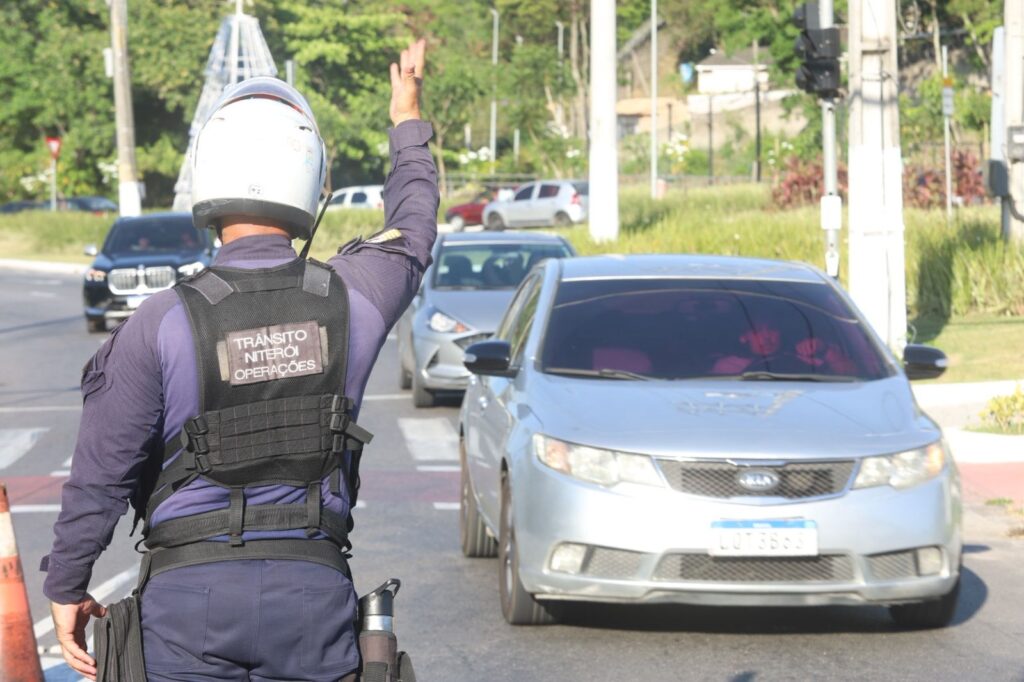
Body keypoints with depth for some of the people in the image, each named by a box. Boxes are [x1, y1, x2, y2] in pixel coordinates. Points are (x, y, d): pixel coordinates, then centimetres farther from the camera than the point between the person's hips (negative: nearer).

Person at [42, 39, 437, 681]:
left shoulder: (161, 324, -10)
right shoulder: (351, 298, -2)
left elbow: (101, 477, -6)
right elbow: (411, 239, 22)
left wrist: (68, 588, 8)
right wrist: (408, 123, 38)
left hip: (190, 587, -2)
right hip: (314, 586, 2)